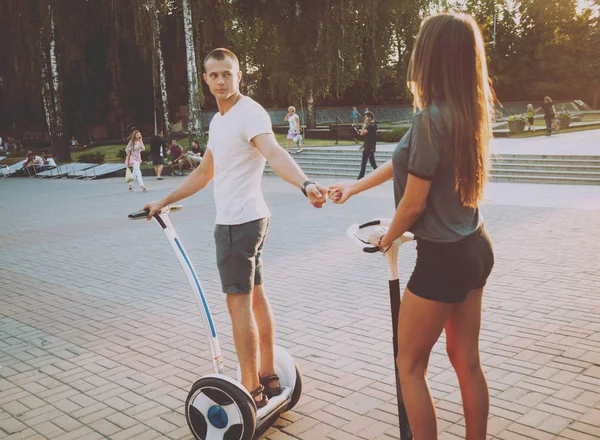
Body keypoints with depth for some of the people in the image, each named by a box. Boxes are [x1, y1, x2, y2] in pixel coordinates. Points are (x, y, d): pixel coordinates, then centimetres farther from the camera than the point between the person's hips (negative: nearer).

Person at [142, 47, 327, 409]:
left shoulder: (249, 114, -16)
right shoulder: (219, 121, 15)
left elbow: (274, 153, -35)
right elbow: (205, 172, 24)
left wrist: (304, 184, -54)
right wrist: (165, 201, 27)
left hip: (239, 222, -10)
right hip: (248, 219, 10)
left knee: (239, 302, -6)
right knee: (256, 297, 14)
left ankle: (251, 392, 3)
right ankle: (268, 377, 26)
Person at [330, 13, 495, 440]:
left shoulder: (431, 117, -22)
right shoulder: (467, 112, 4)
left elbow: (413, 202, -18)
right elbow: (404, 162, 15)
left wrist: (386, 239, 2)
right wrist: (355, 186, 25)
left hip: (443, 258, -8)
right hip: (475, 248, 8)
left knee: (410, 364, 10)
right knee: (467, 360, 19)